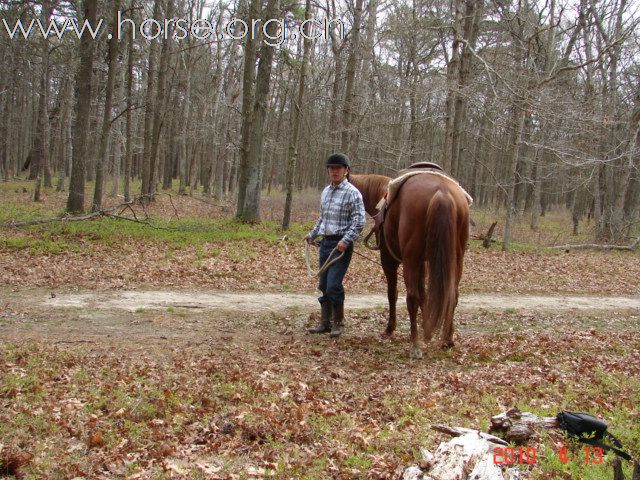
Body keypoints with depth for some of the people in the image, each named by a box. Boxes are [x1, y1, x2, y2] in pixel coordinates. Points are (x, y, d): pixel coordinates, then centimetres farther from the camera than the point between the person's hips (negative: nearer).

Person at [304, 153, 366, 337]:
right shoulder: (326, 191, 12)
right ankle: (325, 323, 20)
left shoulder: (352, 193, -10)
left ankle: (338, 323, 7)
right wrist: (312, 234, 20)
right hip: (325, 242, 7)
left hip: (341, 245, -7)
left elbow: (359, 222, -14)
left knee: (333, 285, -10)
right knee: (323, 285, 10)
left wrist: (346, 240, -22)